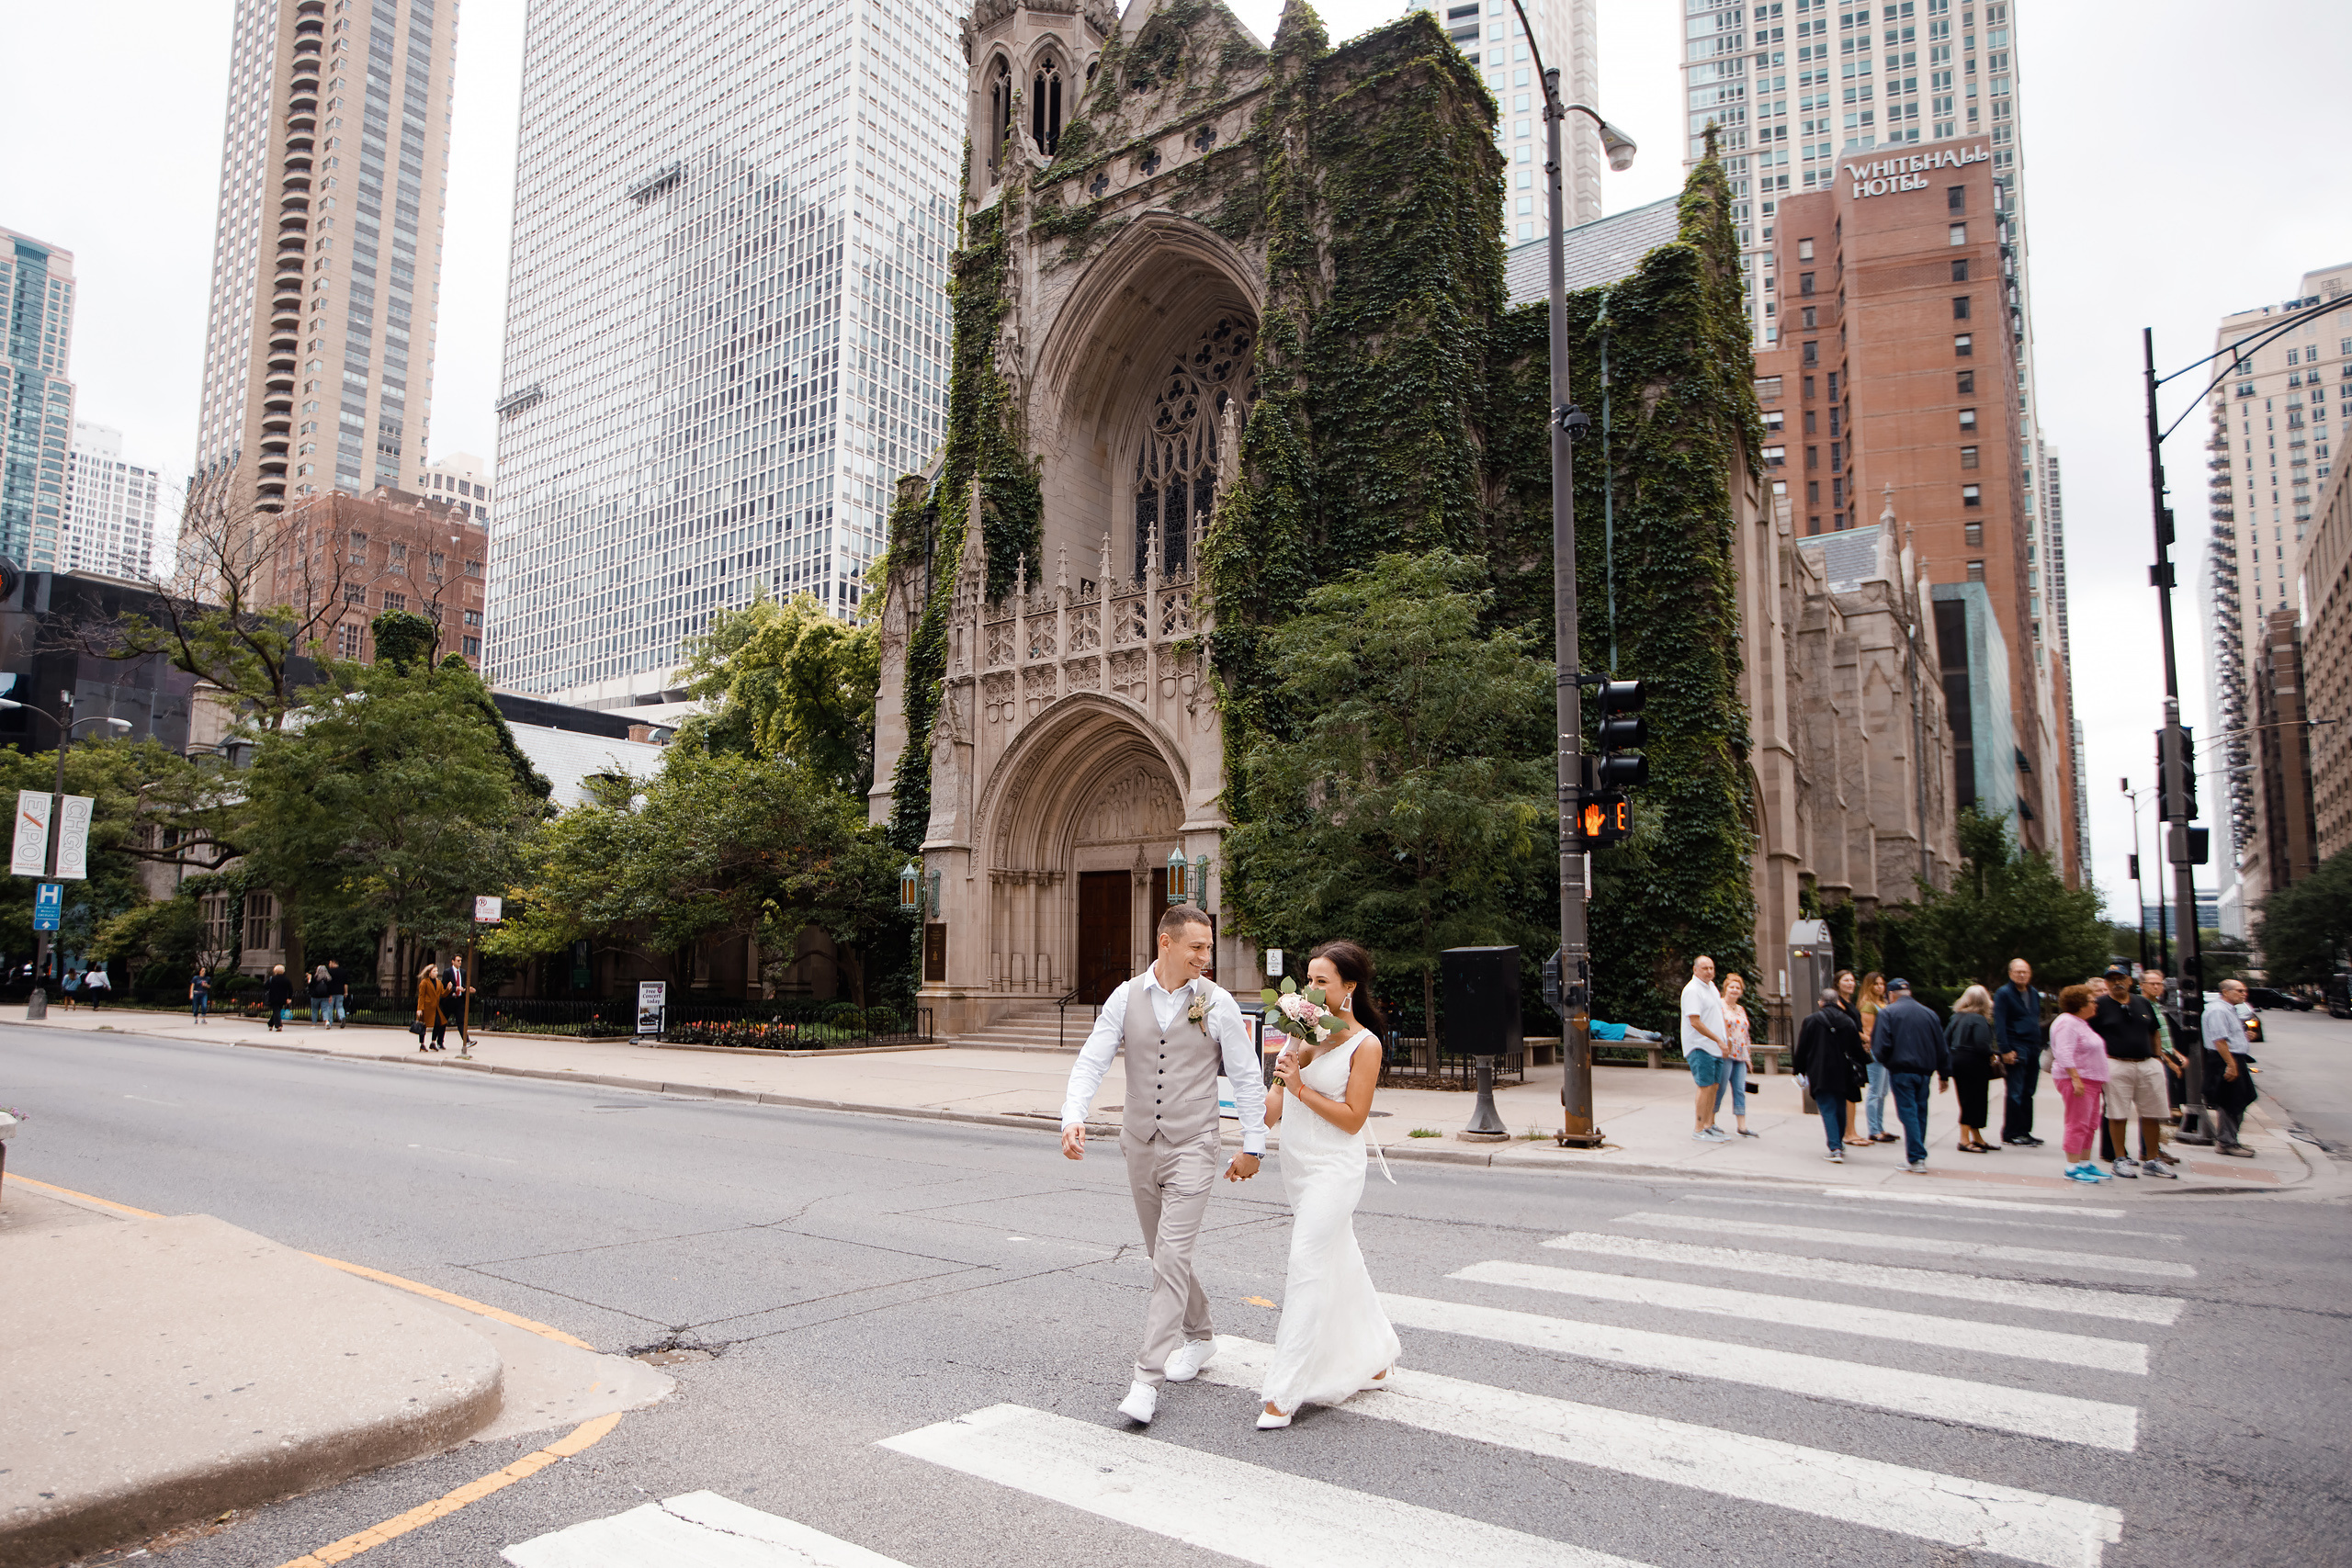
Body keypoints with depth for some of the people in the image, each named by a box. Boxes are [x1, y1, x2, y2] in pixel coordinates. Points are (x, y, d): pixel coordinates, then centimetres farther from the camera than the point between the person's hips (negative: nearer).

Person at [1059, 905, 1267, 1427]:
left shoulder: (1218, 1003, -6)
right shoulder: (1126, 997, -1)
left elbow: (1247, 1077, 0)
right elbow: (1092, 1061, -4)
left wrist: (1252, 1146, 1)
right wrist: (1073, 1117, -20)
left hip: (1192, 1148, -3)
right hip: (1140, 1146, 4)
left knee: (1171, 1260, -10)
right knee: (1163, 1256, 17)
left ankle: (1147, 1379, -6)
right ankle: (1199, 1336, 40)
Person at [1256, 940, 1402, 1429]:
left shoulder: (1364, 1044, -11)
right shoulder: (1303, 1031, 7)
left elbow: (1353, 1118, -15)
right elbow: (1276, 1100, 14)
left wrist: (1301, 1087, -18)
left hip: (1334, 1169, -7)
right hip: (1297, 1164, 7)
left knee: (1307, 1269, -10)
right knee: (1341, 1262, 17)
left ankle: (1284, 1392, -6)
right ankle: (1374, 1356, 34)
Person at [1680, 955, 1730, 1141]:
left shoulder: (1711, 986, 15)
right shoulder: (1692, 990, -15)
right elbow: (1695, 1022, -21)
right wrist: (1718, 1040, -18)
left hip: (1714, 1048, 9)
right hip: (1700, 1047, -9)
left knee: (1714, 1086, 11)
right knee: (1706, 1087, -9)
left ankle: (1709, 1125, 19)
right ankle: (1699, 1130, -5)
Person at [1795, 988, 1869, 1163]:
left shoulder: (1811, 1021, -4)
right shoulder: (1849, 1022, 2)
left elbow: (1802, 1050, -2)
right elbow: (1858, 1050, 5)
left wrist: (1800, 1072, 8)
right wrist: (1861, 1076, 11)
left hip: (1820, 1075, -3)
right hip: (1843, 1075, 3)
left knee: (1828, 1110, -3)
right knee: (1841, 1109, 18)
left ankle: (1835, 1148, -15)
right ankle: (1839, 1144, 30)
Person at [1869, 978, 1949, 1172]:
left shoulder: (1887, 1012, -3)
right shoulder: (1929, 1014, 12)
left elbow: (1882, 1044, -12)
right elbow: (1942, 1048, 14)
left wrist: (1880, 1058, 9)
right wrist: (1945, 1074, 19)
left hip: (1901, 1071, -5)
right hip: (1924, 1071, 5)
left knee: (1908, 1113, -3)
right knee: (1921, 1113, 13)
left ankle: (1917, 1158, -8)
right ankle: (1918, 1157, 17)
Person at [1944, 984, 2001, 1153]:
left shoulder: (1956, 1017, 9)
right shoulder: (1979, 1020, -14)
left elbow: (1945, 1039, 11)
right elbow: (1982, 1044, -23)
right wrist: (1993, 1056, -6)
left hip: (1957, 1063, 8)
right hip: (1975, 1065, -8)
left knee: (1967, 1101, 15)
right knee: (1975, 1101, -1)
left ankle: (1977, 1138, 25)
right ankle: (1965, 1141, -1)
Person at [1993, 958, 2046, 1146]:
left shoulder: (2034, 994, 17)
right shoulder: (2003, 994, -5)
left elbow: (2036, 1022, 22)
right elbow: (1999, 1024, -10)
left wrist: (2039, 1046, 14)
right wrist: (2005, 1050, -16)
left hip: (2033, 1049, 7)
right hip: (2016, 1049, -6)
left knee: (2028, 1093, 9)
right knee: (2015, 1093, -5)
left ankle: (2024, 1132, 15)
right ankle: (2011, 1133, 0)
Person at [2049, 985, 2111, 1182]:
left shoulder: (2081, 1023, 19)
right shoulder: (2067, 1023, -14)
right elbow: (2064, 1054, -22)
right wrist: (2075, 1079, -27)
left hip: (2091, 1081, 10)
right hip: (2076, 1080, -10)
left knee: (2090, 1125, 12)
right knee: (2078, 1124, -10)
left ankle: (2085, 1163, 19)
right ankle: (2072, 1167, -7)